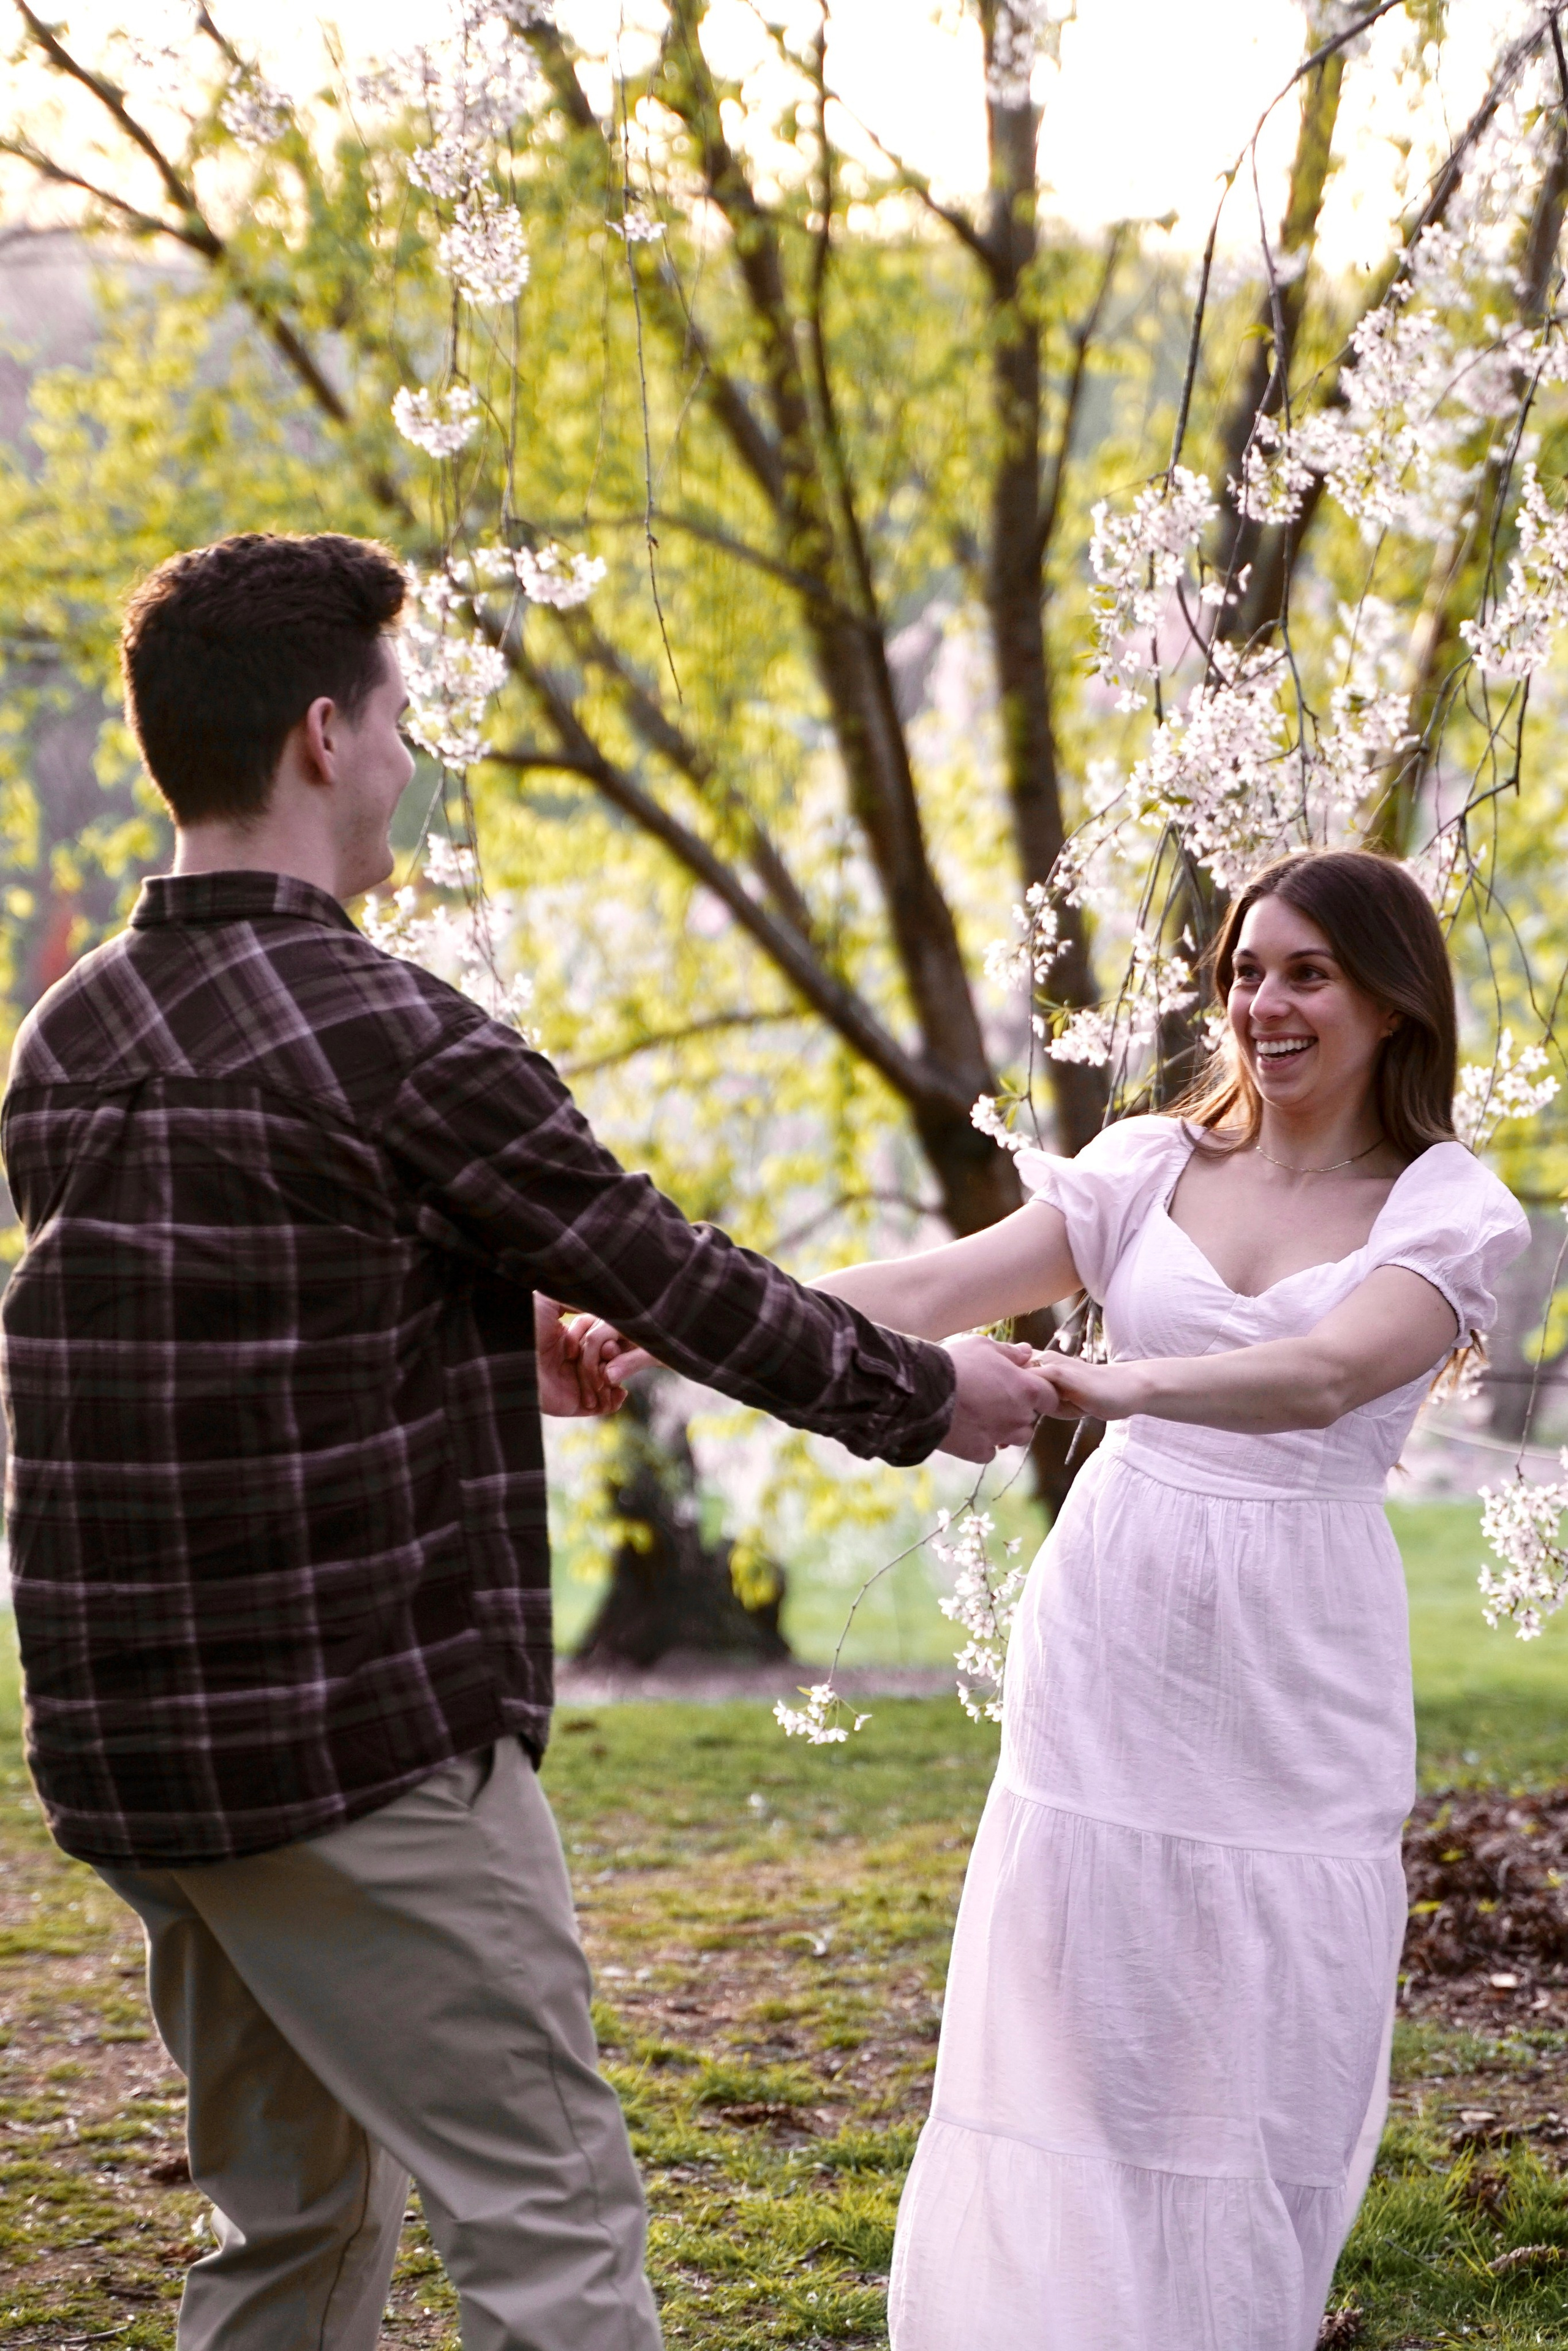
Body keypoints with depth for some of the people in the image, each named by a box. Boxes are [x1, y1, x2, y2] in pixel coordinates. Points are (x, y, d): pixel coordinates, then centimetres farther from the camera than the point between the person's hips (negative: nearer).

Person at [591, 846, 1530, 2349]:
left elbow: (1322, 1377, -23)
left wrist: (1123, 1382, -42)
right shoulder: (1157, 1167, 7)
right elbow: (927, 1290, -3)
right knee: (1069, 2037, 2)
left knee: (1262, 2059, 1)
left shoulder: (1447, 1208, -3)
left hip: (1293, 1679, -2)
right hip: (1107, 1648, 2)